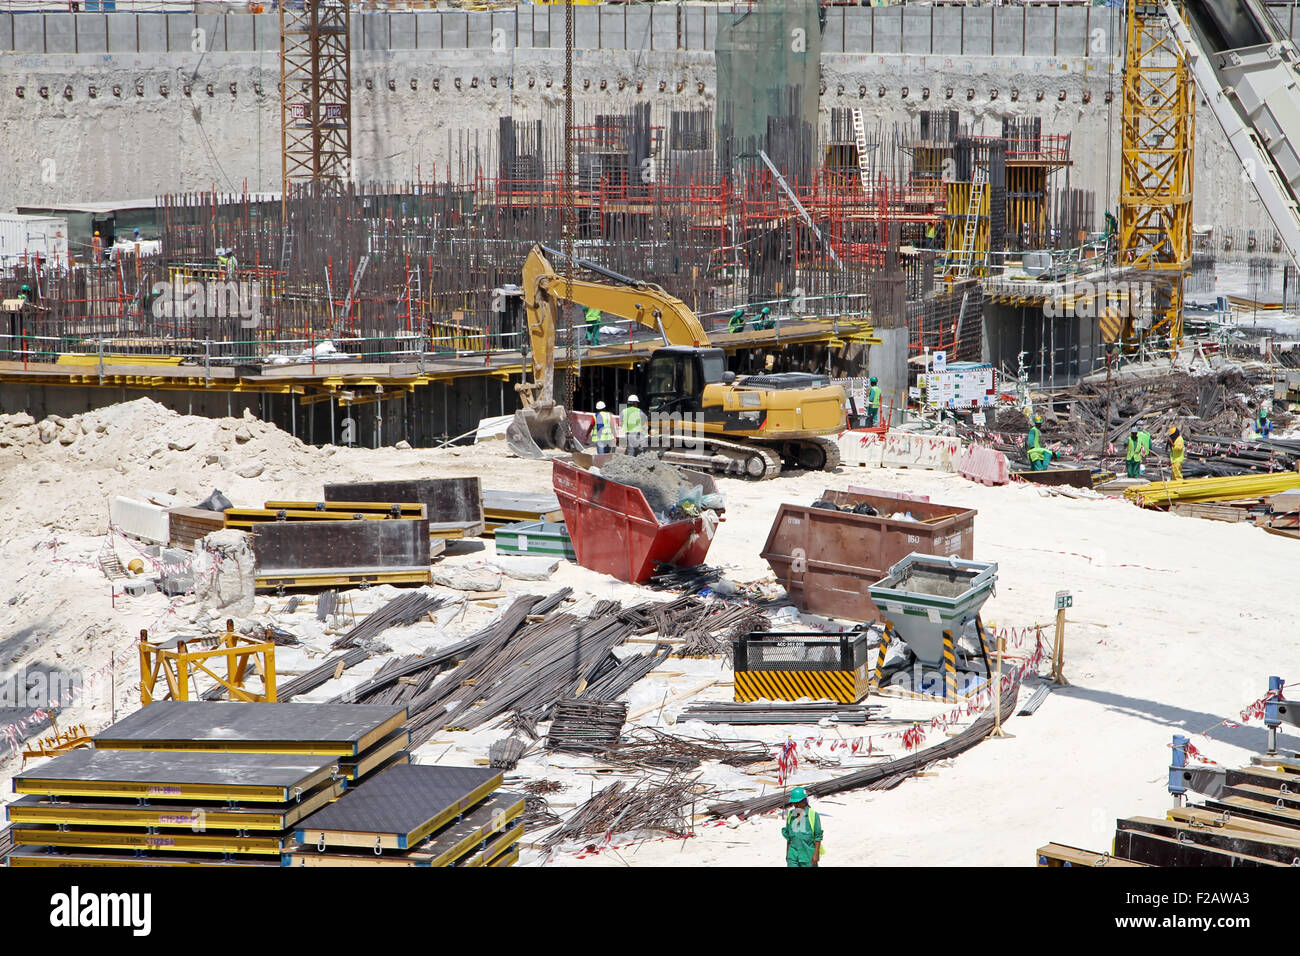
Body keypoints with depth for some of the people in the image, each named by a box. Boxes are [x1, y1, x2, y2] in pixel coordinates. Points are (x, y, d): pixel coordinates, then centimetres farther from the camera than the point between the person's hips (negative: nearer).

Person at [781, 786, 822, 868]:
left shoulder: (813, 815, -7)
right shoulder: (791, 815, 7)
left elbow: (818, 837, -8)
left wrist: (816, 854, -14)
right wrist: (787, 854, 16)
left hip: (808, 854, -4)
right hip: (793, 854, 4)